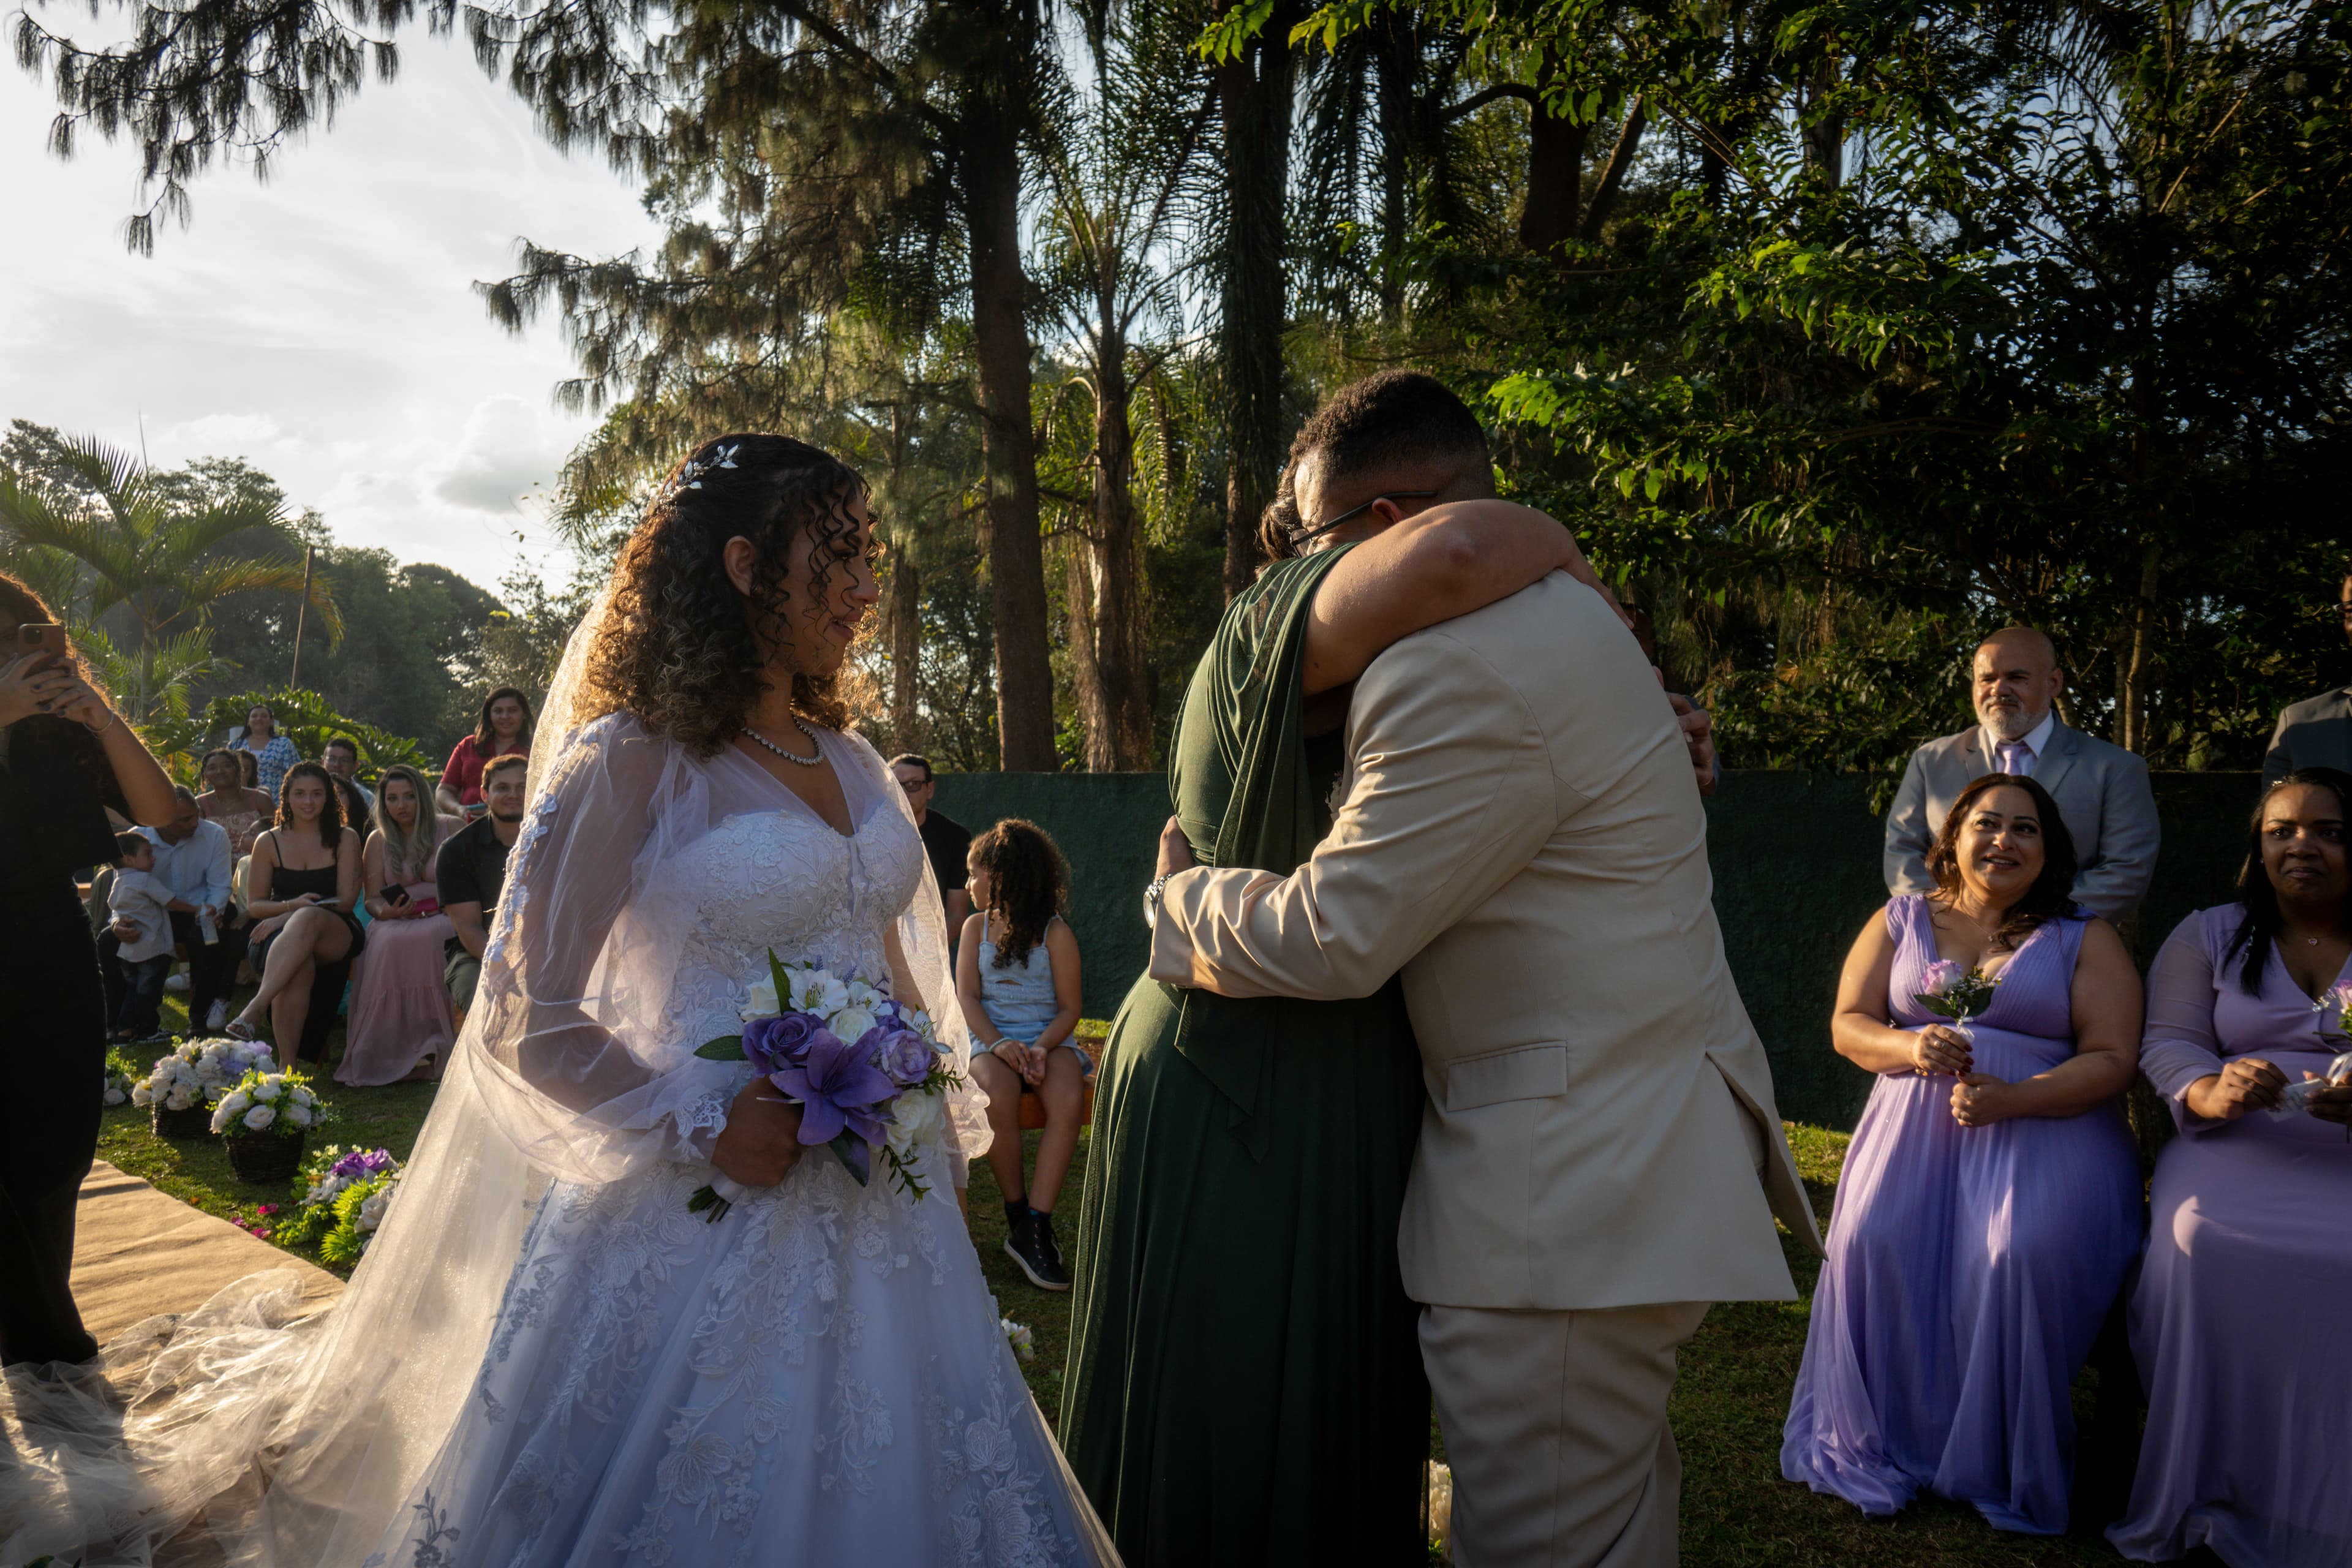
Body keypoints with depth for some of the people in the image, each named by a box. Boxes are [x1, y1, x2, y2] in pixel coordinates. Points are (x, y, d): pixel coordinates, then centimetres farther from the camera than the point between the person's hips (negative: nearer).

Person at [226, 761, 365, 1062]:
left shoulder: (345, 839, 9)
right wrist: (291, 906, -12)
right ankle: (287, 1063, -42)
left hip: (335, 937, -1)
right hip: (279, 936, 1)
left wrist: (299, 913, -16)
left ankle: (255, 1009, -51)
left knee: (309, 919, -40)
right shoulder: (269, 843, 12)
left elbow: (346, 900, 0)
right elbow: (254, 904, 11)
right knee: (300, 967, -38)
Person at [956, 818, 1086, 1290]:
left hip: (1049, 1038, -1)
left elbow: (1069, 1007, 0)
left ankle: (1035, 1228, -29)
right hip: (991, 1039, 1)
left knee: (1068, 1100, -32)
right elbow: (967, 995, 2)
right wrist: (998, 1044, -16)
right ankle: (1016, 1213, -14)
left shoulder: (1055, 932, 1)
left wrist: (1043, 1048, -19)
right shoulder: (976, 926, 10)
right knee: (999, 1094, -33)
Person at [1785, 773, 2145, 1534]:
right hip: (1916, 1116, 2)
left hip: (2043, 1121, -1)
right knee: (1876, 1238, -26)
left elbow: (2113, 1059, 0)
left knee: (2021, 1251, -30)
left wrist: (2012, 1098, -16)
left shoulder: (2084, 940, 10)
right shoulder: (1900, 922, 16)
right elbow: (1848, 1025, 11)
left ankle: (2000, 1462, -9)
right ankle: (1884, 1442, -8)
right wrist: (1910, 1048, -12)